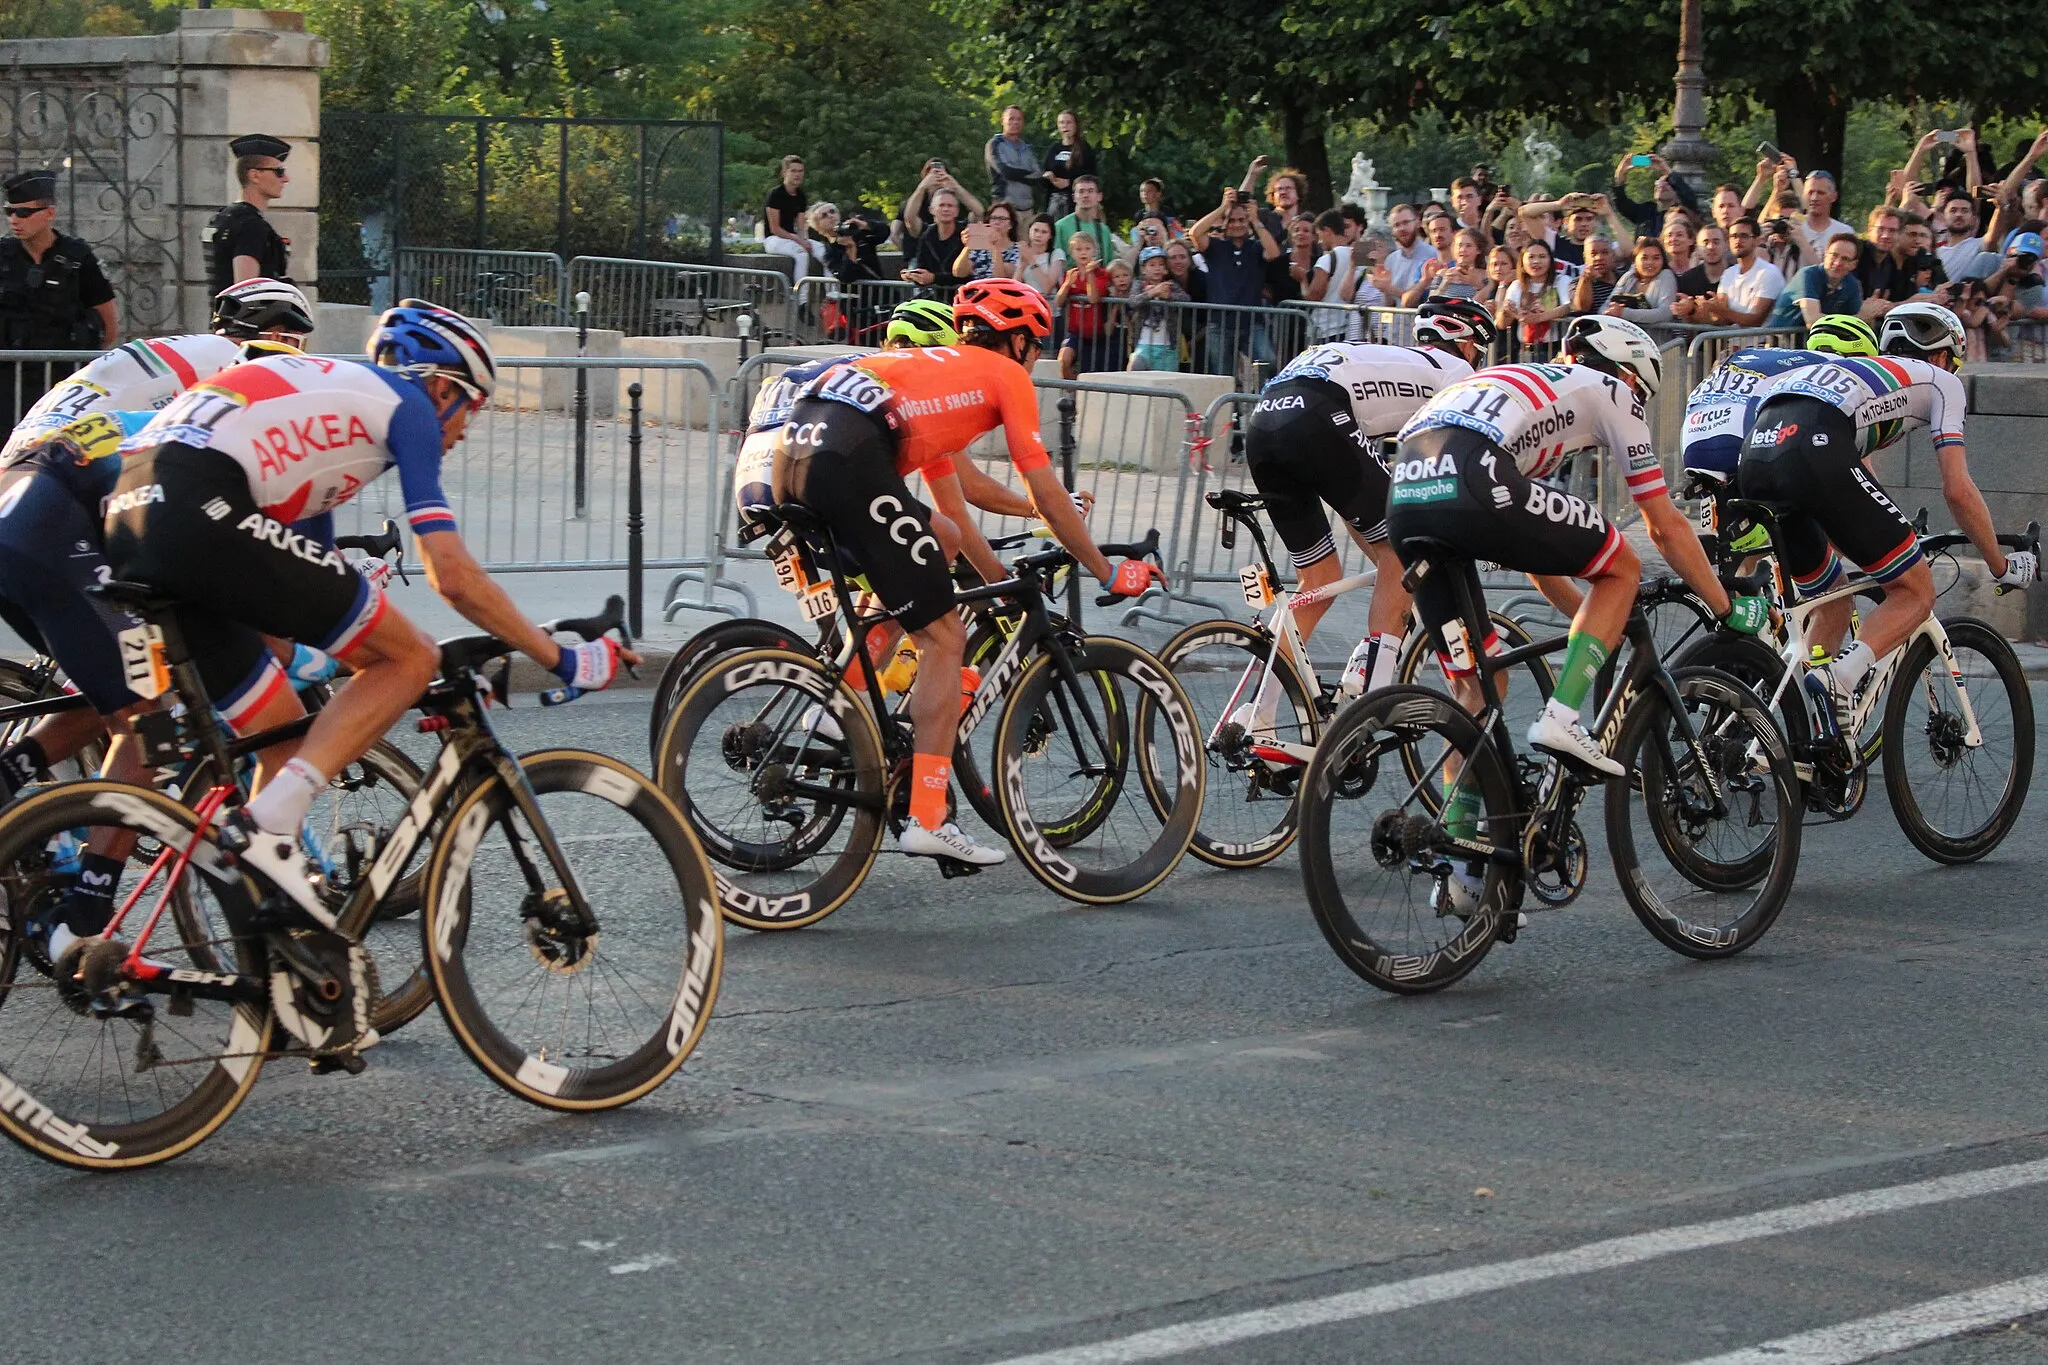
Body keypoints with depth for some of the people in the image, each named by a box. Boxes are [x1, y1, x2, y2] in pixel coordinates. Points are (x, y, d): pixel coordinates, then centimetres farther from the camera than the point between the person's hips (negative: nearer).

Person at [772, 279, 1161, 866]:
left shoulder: (940, 370, 39)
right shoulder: (1006, 375, 18)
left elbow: (957, 521, 45)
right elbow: (1048, 498, 16)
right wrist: (1110, 575, 26)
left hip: (796, 449, 8)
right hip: (850, 458, -8)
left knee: (941, 537, 28)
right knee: (944, 637, 1)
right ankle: (927, 823, -3)